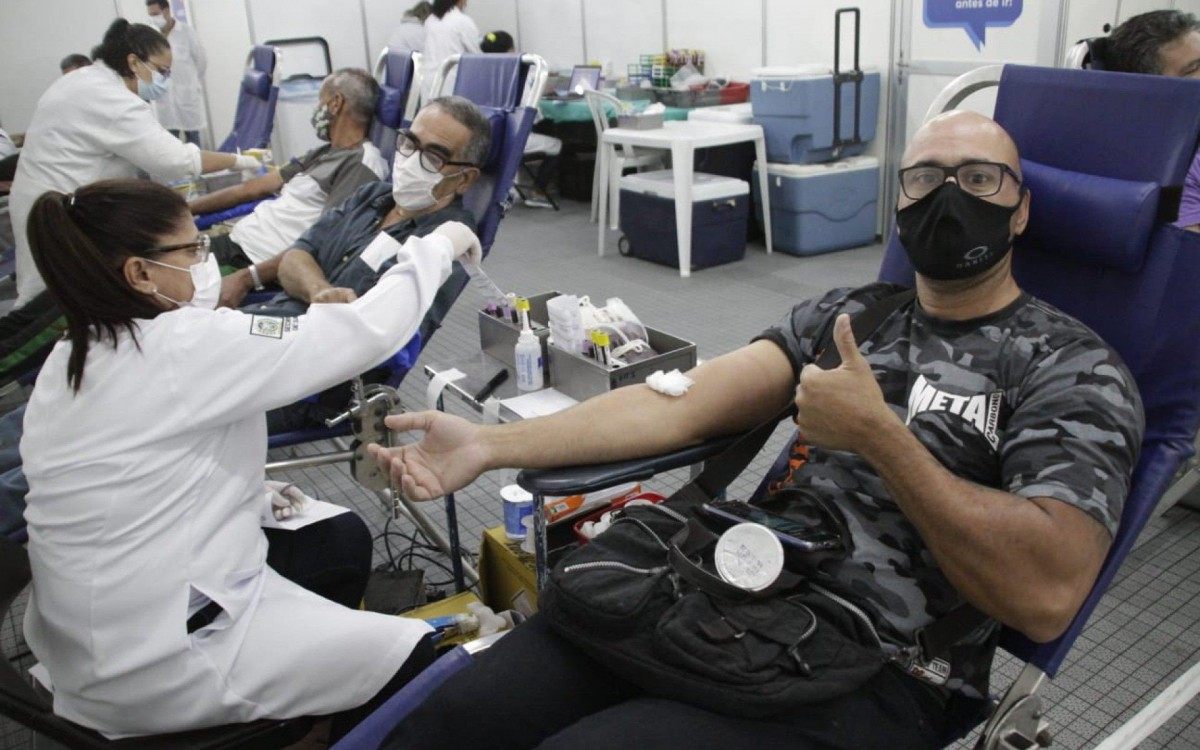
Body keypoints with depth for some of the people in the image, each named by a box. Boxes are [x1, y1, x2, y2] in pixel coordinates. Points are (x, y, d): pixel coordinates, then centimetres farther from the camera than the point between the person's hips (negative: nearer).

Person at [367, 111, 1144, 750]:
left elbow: (1046, 594, -15)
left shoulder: (1075, 369, -1)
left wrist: (878, 434, -16)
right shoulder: (848, 314, 13)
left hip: (873, 678, -4)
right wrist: (491, 445, -7)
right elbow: (685, 404, 3)